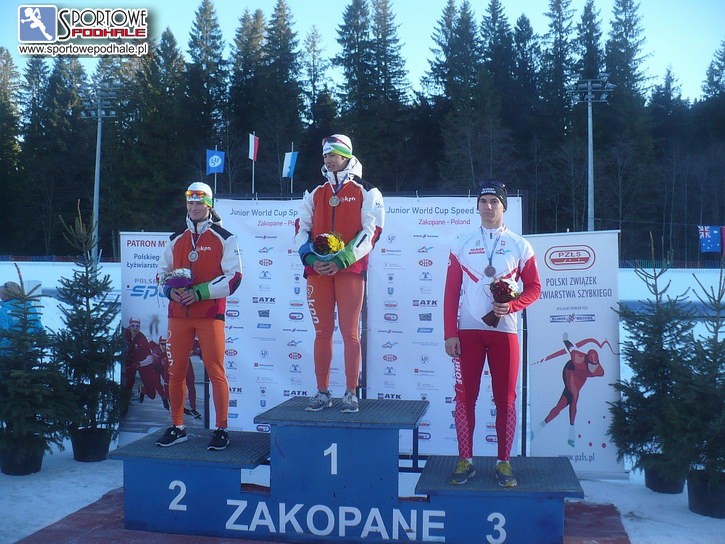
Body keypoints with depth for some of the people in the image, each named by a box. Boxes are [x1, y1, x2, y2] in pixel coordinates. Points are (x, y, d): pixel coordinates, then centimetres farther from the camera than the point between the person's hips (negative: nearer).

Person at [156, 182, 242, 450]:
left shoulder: (224, 238, 0)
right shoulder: (176, 240, 15)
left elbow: (234, 276, -6)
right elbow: (163, 272, 20)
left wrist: (199, 292, -15)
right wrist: (170, 290, -3)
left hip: (210, 314, -4)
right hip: (178, 314, 5)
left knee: (215, 370, -5)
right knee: (176, 371, 7)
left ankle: (221, 430, 4)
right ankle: (177, 427, 19)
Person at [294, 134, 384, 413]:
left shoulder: (366, 193, 3)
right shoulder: (314, 194, 16)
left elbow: (371, 232, -5)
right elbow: (301, 228, 12)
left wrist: (341, 261, -15)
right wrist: (310, 257, -7)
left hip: (350, 270, -4)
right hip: (317, 270, 4)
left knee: (350, 332, -3)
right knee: (322, 332, 6)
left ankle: (351, 394, 3)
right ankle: (322, 393, 12)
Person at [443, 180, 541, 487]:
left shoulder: (519, 246, 5)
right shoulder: (463, 245, 7)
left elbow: (534, 287, 7)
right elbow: (451, 292, 5)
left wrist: (512, 306, -13)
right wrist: (450, 333, -2)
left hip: (504, 331, 0)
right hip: (468, 331, 1)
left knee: (505, 398, 2)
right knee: (465, 396, 2)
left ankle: (504, 463, 12)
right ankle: (465, 461, 12)